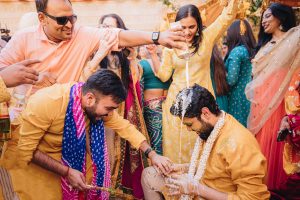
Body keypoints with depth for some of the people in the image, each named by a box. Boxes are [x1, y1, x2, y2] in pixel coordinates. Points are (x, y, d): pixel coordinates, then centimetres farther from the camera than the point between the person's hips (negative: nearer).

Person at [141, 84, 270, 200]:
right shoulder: (208, 128, -2)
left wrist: (196, 188, -24)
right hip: (201, 185, 8)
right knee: (148, 174, 7)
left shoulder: (239, 145, -29)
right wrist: (184, 168, -1)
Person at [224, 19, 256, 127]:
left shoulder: (236, 51, -15)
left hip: (237, 97, -7)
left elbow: (231, 80, -19)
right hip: (249, 96, 7)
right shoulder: (252, 50, 7)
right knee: (245, 127, 13)